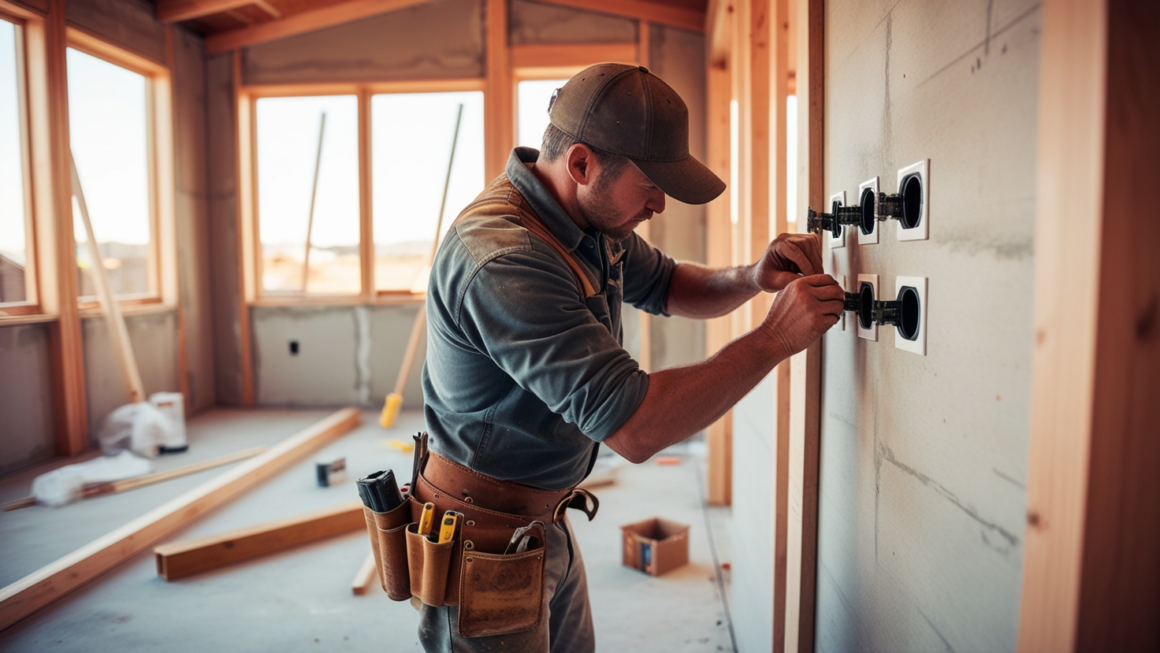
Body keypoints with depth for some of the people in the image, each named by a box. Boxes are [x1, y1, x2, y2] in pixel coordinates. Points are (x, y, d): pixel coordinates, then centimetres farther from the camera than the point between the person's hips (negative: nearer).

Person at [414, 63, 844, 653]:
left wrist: (754, 278, -5)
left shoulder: (594, 219, 0)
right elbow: (633, 427, -34)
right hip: (487, 543, -8)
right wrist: (773, 339, -25)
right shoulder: (502, 259, -31)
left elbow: (666, 288, 16)